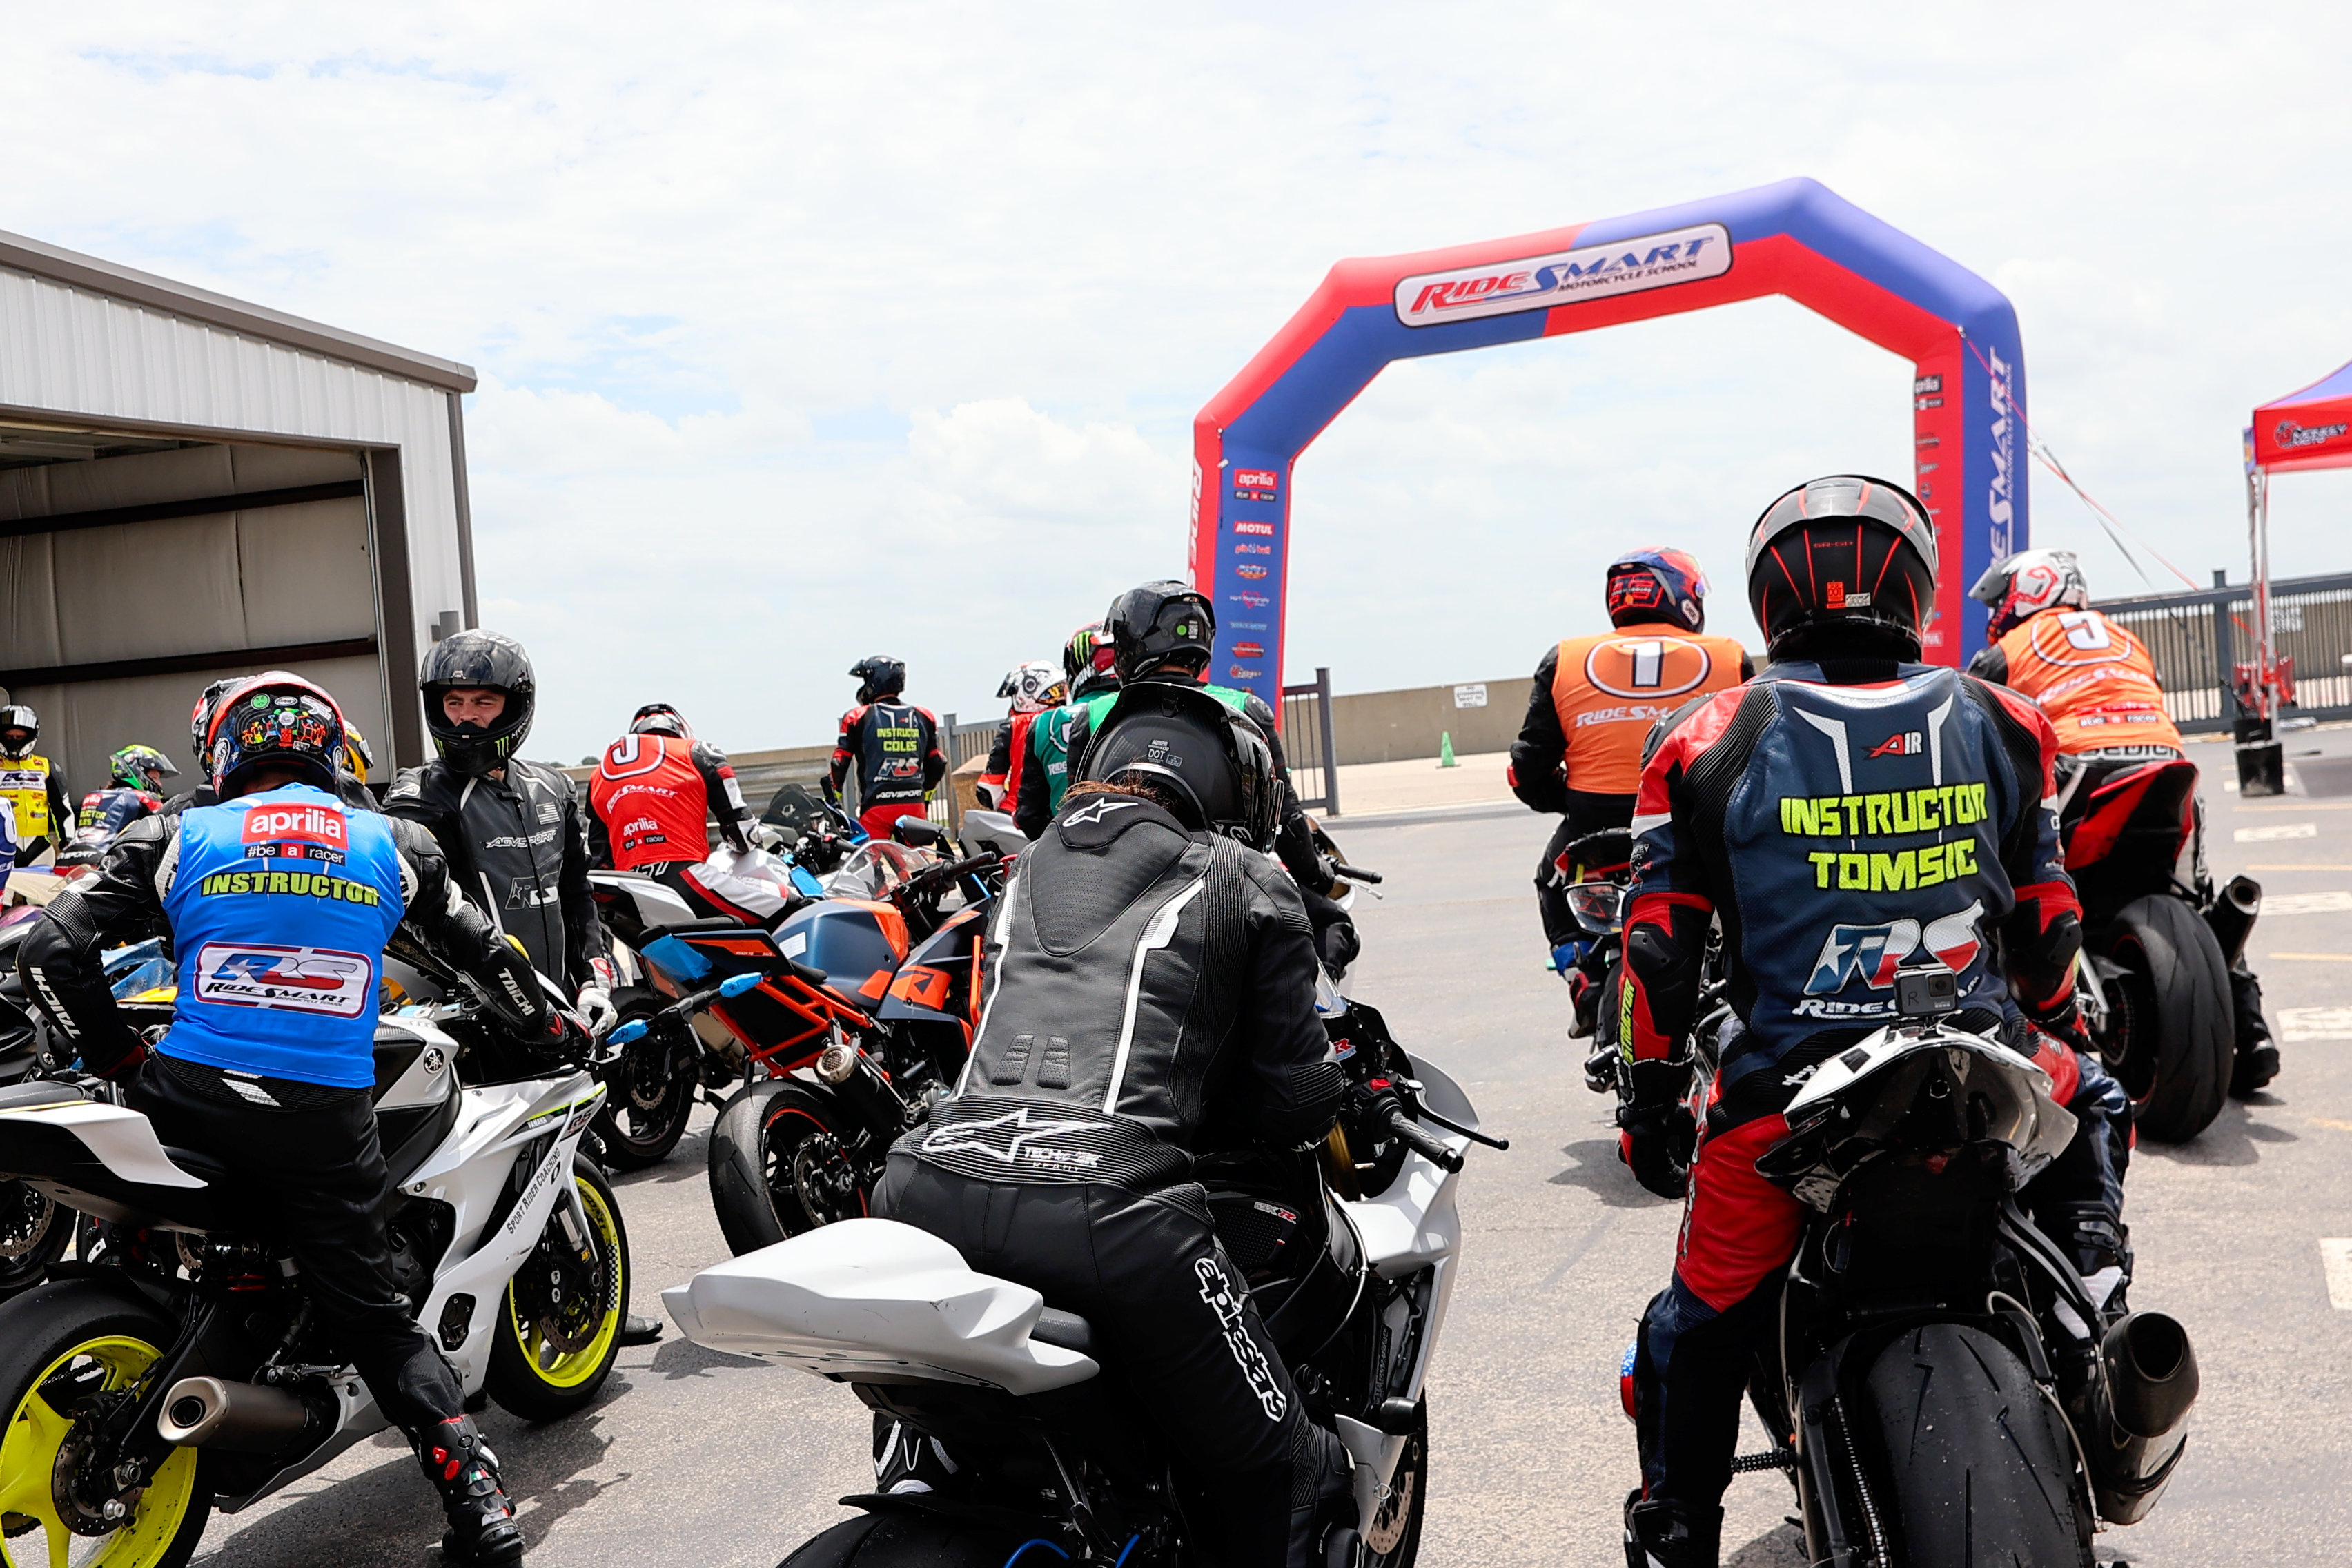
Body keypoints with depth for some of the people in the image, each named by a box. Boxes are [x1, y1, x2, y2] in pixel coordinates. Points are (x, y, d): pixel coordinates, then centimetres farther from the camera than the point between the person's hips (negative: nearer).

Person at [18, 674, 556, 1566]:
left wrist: (117, 1056, 11)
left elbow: (52, 950, 1)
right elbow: (485, 952, 18)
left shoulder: (176, 839, 7)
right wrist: (545, 1026, 35)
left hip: (191, 1103, -1)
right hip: (330, 1122, 1)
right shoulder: (393, 846, 10)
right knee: (372, 1313, 7)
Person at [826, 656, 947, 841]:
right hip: (915, 807, 4)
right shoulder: (923, 717, 10)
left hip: (877, 807, -4)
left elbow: (839, 765, -1)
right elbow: (937, 765, 14)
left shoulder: (858, 718, -2)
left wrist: (833, 803, 9)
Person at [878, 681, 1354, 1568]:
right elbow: (1293, 1099, 10)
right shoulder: (1244, 881, 13)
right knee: (1279, 1476, 8)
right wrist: (1325, 1111, 34)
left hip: (927, 1187, 6)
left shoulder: (1028, 867, 28)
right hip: (1102, 1206, -6)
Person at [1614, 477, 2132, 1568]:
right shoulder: (1997, 722, 6)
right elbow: (2048, 923, 13)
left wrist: (1652, 1101, 10)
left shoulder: (1707, 742, -1)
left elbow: (1659, 946, 0)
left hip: (1783, 1099, -1)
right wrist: (2058, 1038, 31)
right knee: (2093, 1100, 36)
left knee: (1702, 1323, 18)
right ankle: (2089, 1272, 19)